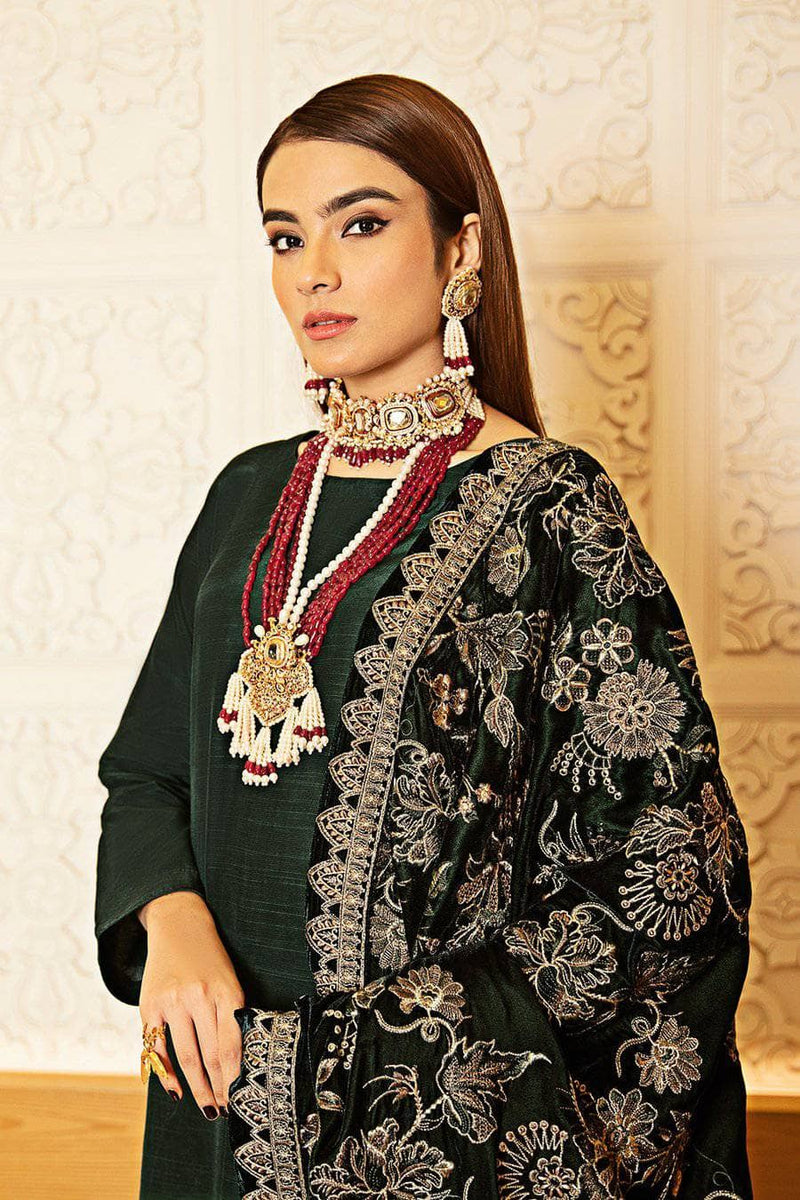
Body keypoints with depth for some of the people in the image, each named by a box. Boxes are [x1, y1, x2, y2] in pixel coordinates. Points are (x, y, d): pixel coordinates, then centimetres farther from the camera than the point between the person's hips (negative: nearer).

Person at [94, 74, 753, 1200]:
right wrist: (172, 921, -14)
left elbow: (661, 902, -16)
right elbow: (149, 768, 9)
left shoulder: (551, 512, -13)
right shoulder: (252, 496, 5)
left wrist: (313, 1057, -18)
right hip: (227, 1074, 5)